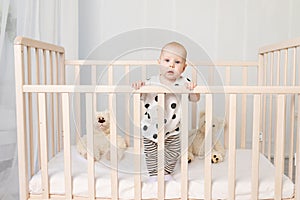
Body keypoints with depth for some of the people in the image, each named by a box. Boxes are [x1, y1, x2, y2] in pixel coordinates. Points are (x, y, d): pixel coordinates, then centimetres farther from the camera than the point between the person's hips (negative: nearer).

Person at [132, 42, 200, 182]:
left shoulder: (182, 83, -12)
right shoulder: (151, 82, -15)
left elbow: (195, 99, -13)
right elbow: (139, 96, -11)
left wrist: (193, 89, -34)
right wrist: (137, 86, -31)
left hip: (172, 129, 1)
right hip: (151, 128, -1)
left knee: (173, 154, 16)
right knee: (151, 155, 13)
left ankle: (167, 172, 42)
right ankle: (153, 174, 37)